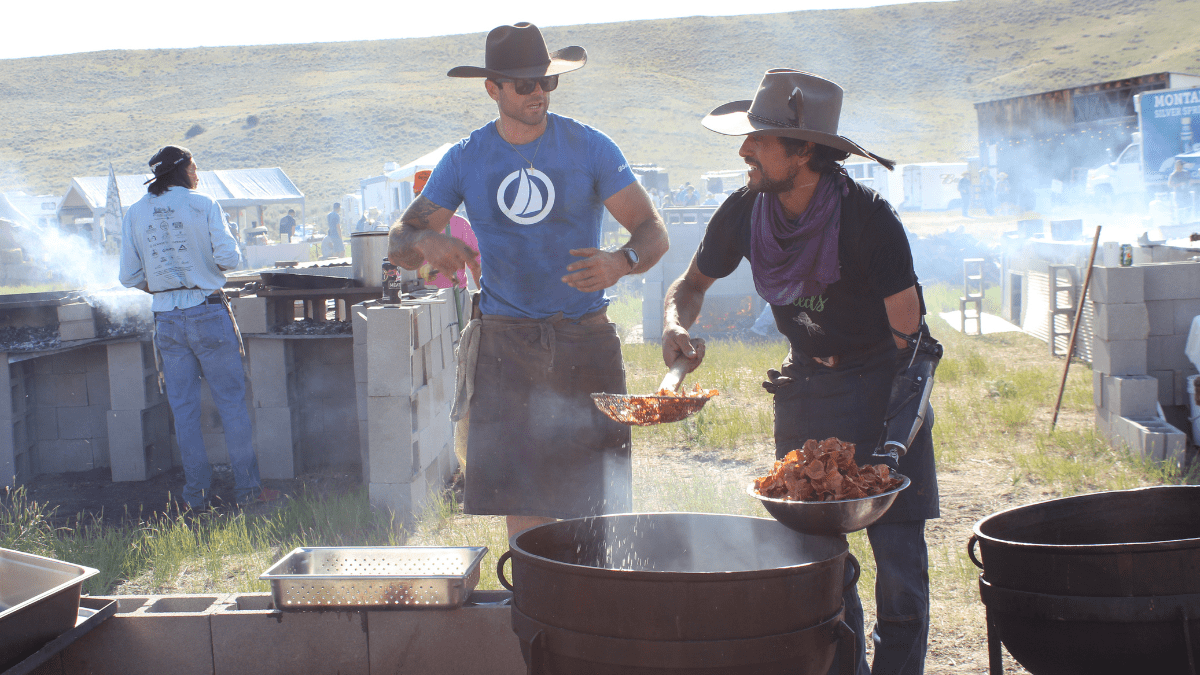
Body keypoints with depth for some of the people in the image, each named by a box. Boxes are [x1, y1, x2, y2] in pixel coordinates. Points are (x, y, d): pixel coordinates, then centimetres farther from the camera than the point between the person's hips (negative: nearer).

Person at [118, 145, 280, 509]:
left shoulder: (135, 214, 4)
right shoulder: (202, 205, -6)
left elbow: (129, 276, 3)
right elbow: (228, 257, -14)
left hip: (167, 319, 3)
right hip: (207, 313, -3)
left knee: (184, 409, 9)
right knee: (231, 401, 4)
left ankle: (197, 492, 11)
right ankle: (246, 486, 6)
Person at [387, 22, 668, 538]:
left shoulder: (590, 148, 1)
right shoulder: (465, 160, 6)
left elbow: (654, 231, -3)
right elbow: (399, 243, 6)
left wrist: (622, 262, -26)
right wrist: (427, 243, -19)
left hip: (584, 341, -1)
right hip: (506, 346, 1)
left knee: (596, 510, -4)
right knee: (521, 511, 0)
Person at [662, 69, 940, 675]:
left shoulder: (868, 218, -24)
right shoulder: (744, 213, -11)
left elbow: (912, 341, -21)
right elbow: (692, 284, 9)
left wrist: (892, 443, -30)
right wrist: (677, 327, -14)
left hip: (884, 382, -4)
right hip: (805, 384, 4)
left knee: (898, 552, -7)